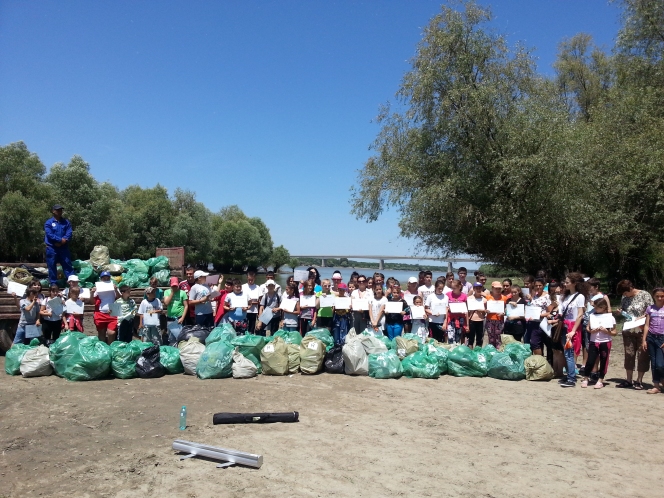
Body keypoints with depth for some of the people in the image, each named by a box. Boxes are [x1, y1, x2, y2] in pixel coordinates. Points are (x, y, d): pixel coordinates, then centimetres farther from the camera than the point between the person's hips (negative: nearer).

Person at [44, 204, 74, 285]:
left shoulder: (66, 222, 9)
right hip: (52, 248, -2)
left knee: (67, 265, 3)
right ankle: (53, 284, 12)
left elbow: (69, 233, -1)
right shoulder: (49, 222, -1)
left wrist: (64, 240, -17)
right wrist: (61, 239, -17)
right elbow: (49, 234, -12)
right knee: (52, 266, 4)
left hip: (64, 248, 2)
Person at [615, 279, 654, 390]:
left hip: (642, 330, -4)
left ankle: (639, 381, 12)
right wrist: (620, 312, -1)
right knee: (629, 355, 7)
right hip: (628, 331, 5)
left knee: (642, 355, 3)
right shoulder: (624, 298, 8)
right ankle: (628, 380, 16)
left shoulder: (644, 295, -6)